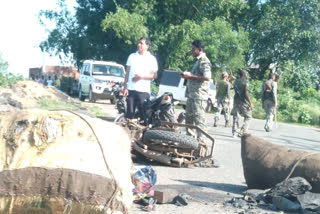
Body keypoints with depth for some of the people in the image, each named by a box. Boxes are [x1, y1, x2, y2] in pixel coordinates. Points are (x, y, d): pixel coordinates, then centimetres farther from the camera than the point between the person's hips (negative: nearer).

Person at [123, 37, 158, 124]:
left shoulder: (152, 59, 3)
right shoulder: (132, 56, 12)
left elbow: (154, 75, -1)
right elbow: (127, 73, 12)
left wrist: (141, 76, -14)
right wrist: (125, 87, 4)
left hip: (144, 90, -2)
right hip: (131, 89, 2)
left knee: (143, 114, -2)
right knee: (129, 113, 2)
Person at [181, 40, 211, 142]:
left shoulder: (204, 61, -12)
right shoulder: (198, 60, 20)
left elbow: (207, 77, -24)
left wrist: (190, 76, -19)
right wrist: (187, 75, 15)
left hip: (199, 95, -11)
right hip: (192, 94, 11)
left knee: (199, 118, -11)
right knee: (189, 117, 18)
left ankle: (200, 140, -10)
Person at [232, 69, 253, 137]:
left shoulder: (235, 81, 9)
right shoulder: (246, 81, -10)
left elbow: (235, 91, 13)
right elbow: (246, 93, -16)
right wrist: (250, 103, -13)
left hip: (236, 100, 6)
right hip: (243, 101, -6)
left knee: (235, 116, 10)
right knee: (248, 117, 5)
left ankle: (234, 132, 7)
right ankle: (242, 132, -6)